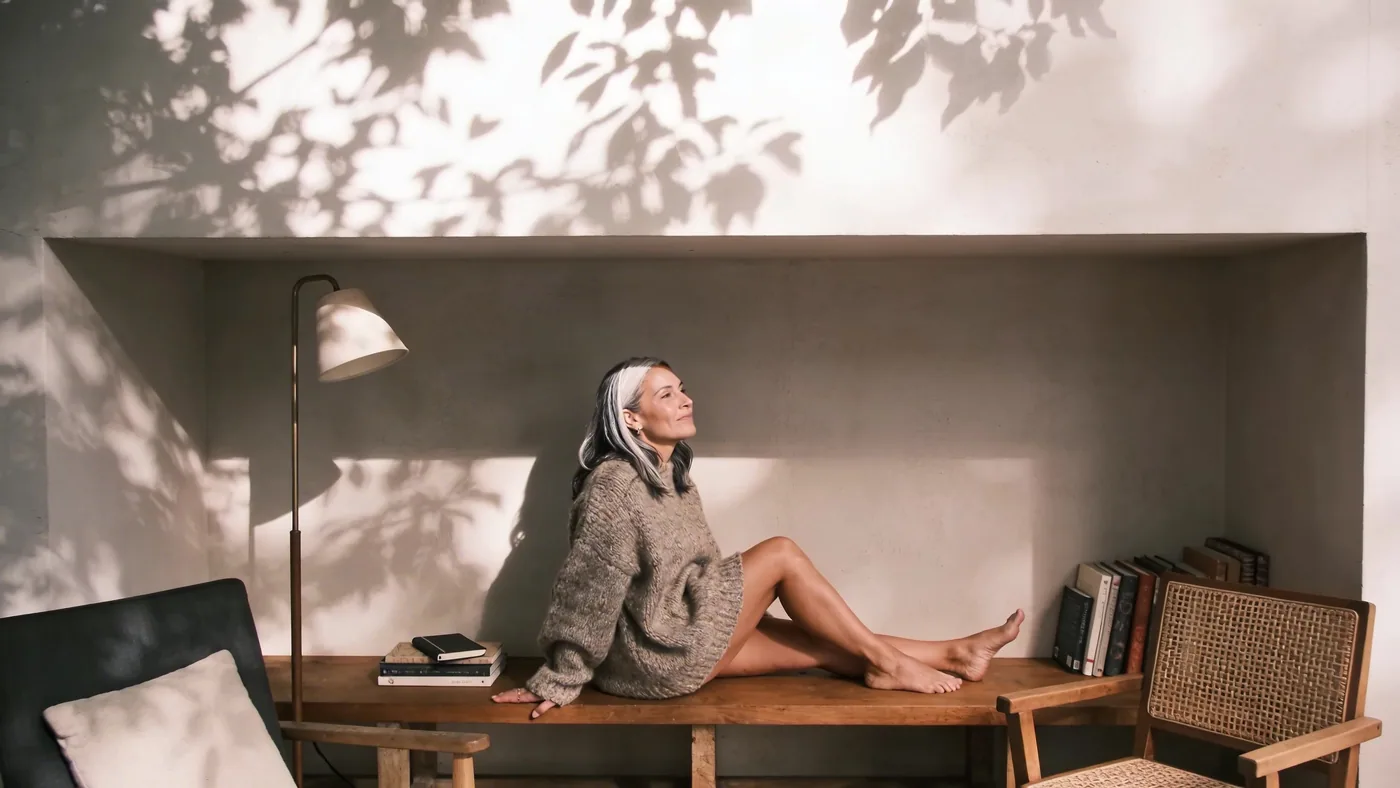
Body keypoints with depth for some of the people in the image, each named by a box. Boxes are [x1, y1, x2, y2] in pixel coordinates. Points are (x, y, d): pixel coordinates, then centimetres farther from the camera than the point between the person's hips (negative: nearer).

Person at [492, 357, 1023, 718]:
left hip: (688, 638, 9)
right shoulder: (613, 485, -19)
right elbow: (588, 590, -19)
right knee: (780, 552, -13)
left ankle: (955, 655, 9)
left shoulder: (673, 477, 10)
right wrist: (557, 682, -15)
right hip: (653, 656, -9)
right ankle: (883, 662, -4)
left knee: (827, 645, 1)